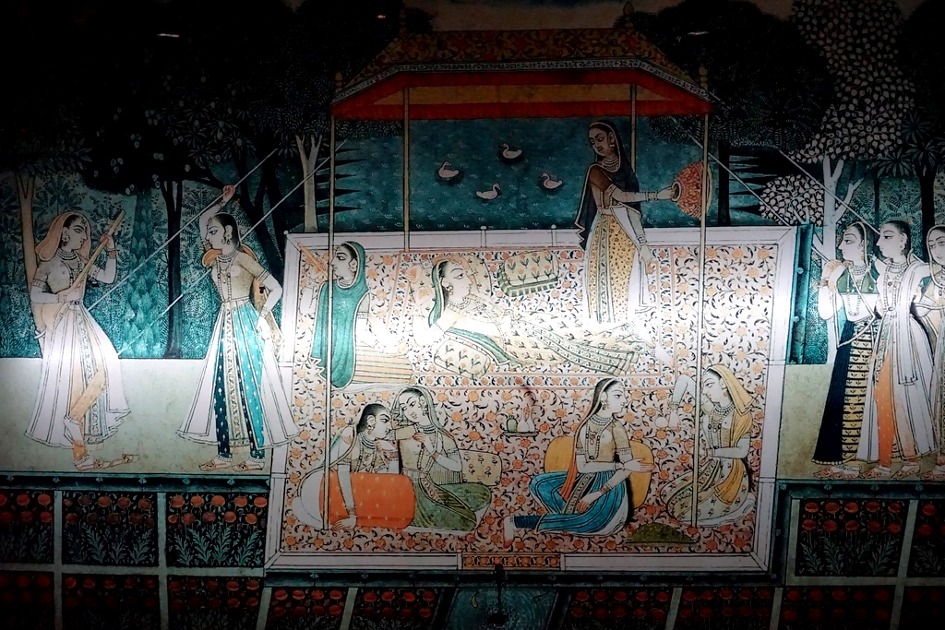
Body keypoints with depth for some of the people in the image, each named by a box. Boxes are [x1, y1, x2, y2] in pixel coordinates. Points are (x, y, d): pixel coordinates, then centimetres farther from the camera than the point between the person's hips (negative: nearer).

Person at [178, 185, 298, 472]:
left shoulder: (241, 257, -7)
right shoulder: (216, 258, 12)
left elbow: (275, 288, -10)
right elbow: (202, 219, 22)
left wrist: (261, 318, -10)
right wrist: (223, 202, 15)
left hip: (245, 324, -7)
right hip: (225, 325, 7)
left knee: (248, 386, -7)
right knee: (221, 387, 4)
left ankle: (258, 454, -4)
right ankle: (224, 453, 8)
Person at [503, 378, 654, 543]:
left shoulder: (616, 427, -9)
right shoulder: (585, 425, 0)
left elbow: (627, 469, -14)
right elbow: (581, 466, -8)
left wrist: (597, 494, -20)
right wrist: (620, 465, -19)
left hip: (608, 486, -5)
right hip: (585, 481, 5)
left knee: (583, 522, -28)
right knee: (538, 483, -9)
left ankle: (517, 521, -20)